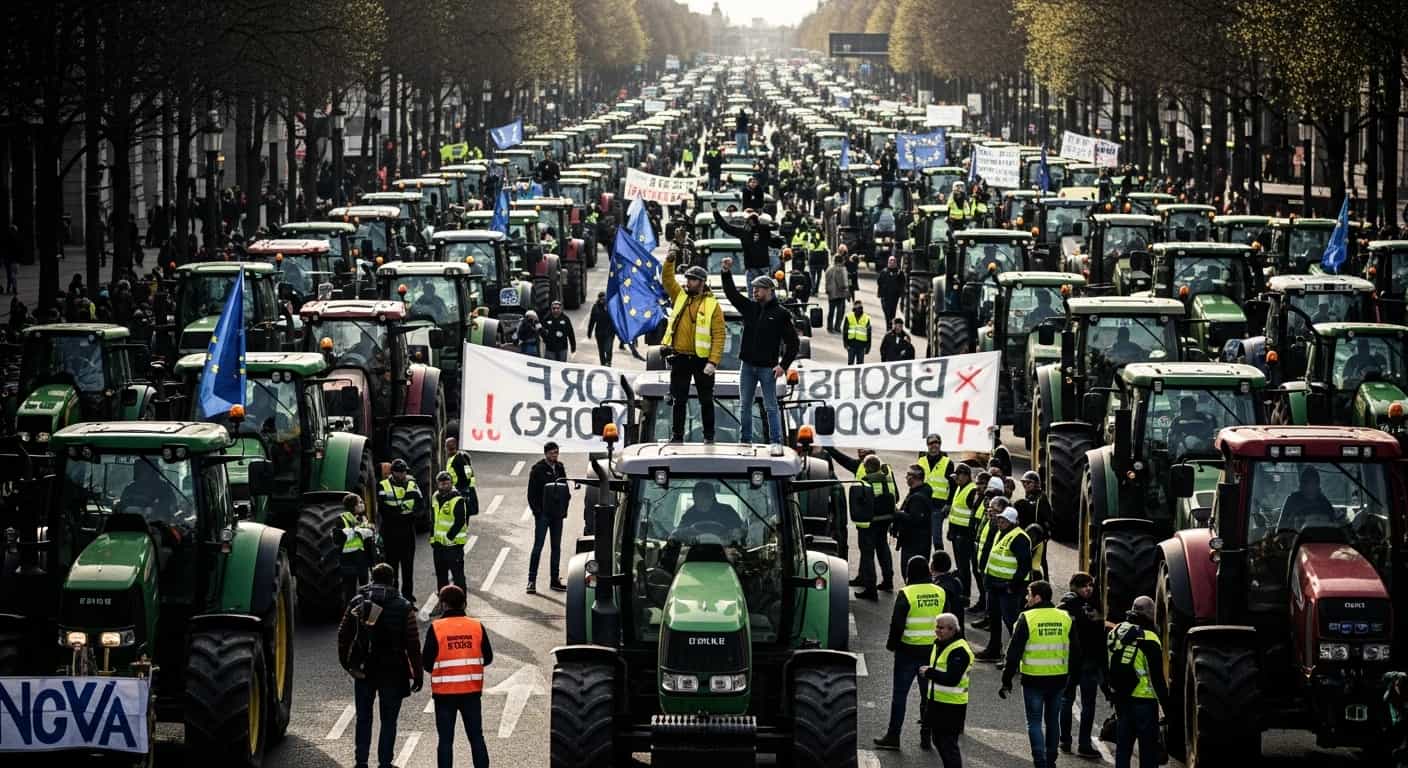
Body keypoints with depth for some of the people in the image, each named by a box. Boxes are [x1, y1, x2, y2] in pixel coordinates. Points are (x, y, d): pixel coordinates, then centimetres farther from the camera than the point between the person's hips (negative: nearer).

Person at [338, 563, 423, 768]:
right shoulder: (403, 607, -7)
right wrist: (418, 673, -1)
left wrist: (345, 662, 17)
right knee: (388, 720, 8)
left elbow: (343, 635, 4)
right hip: (392, 673, -2)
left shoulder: (357, 603, -1)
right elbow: (413, 645, -8)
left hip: (363, 671, 2)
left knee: (363, 719, 15)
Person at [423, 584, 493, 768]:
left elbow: (427, 663, -8)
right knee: (476, 737, 10)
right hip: (472, 691, 2)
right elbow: (488, 658, 5)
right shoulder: (477, 627, 0)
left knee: (445, 739, 3)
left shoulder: (436, 628, -9)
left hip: (444, 692, -2)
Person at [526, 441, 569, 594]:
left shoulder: (560, 468, 10)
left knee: (556, 547, 9)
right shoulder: (538, 470, -6)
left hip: (557, 515, 6)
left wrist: (564, 509, 5)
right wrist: (537, 511, -13)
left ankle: (554, 580, 15)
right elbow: (532, 494, -7)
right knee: (538, 546, -7)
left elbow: (566, 490, 16)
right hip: (543, 515, -6)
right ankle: (532, 580, -7)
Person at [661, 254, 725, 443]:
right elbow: (667, 278, 6)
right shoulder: (680, 296, 9)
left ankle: (709, 436, 14)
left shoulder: (712, 305, -4)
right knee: (678, 400, 8)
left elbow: (718, 336, -8)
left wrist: (713, 362, -17)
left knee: (706, 400, 6)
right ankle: (676, 435, 14)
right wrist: (670, 259, -11)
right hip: (680, 358, 3)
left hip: (702, 360, -3)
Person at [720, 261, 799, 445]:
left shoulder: (781, 314, -4)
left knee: (771, 407, -3)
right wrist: (727, 273, -4)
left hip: (767, 367, -5)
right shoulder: (749, 308, 10)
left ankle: (776, 442, -1)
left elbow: (793, 343, -3)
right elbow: (732, 293, 9)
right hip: (747, 366, 5)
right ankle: (745, 440, 15)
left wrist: (783, 365, -11)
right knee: (744, 406, 8)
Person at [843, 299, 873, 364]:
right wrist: (846, 344, -3)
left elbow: (869, 334, 6)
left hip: (861, 344, 0)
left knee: (860, 363, 4)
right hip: (851, 344, 0)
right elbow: (845, 331, 3)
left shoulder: (866, 319, 2)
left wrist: (868, 347, 3)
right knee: (850, 362, 3)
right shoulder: (848, 317, 0)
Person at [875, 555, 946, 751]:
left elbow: (897, 624, -13)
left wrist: (891, 644, 1)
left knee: (900, 693, 2)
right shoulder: (940, 593, 1)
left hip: (908, 650, -4)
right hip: (932, 651, 4)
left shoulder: (906, 594, -14)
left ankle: (893, 736, 3)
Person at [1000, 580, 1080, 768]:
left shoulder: (1026, 619, -11)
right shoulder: (1065, 618, 3)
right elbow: (1076, 651, 9)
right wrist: (1070, 676, 21)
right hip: (1058, 679, 4)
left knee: (1034, 722, 4)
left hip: (1033, 680, -4)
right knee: (1053, 720, 18)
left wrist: (1007, 680, -4)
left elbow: (1014, 653, -11)